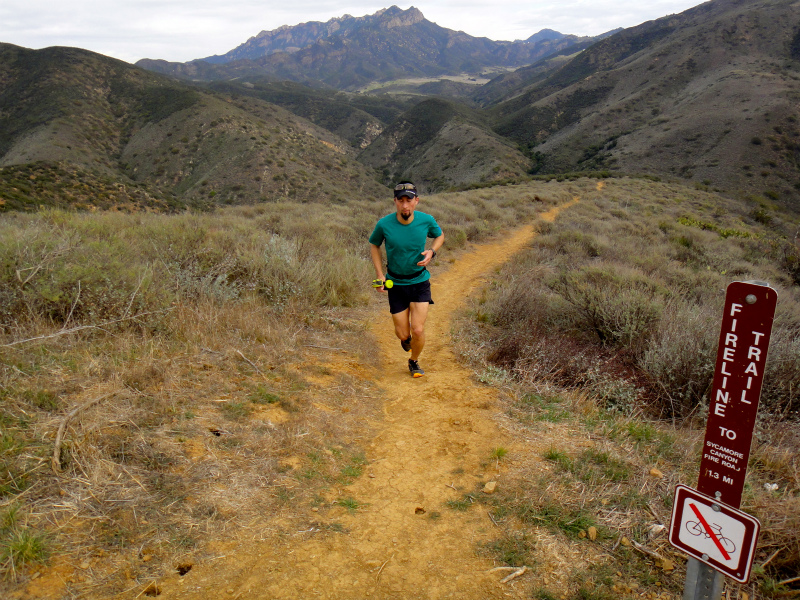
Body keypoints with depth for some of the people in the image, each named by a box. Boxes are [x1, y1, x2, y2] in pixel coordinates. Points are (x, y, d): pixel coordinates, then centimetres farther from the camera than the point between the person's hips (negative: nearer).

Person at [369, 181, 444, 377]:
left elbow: (440, 235, 10)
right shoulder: (384, 224, -16)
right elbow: (374, 245, 4)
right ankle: (406, 337, 44)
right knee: (403, 334, 3)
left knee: (418, 331, -8)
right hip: (395, 283, 0)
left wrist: (431, 251, -11)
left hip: (420, 282, 0)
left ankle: (414, 362, 24)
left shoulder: (426, 220, -13)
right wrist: (380, 275, -5)